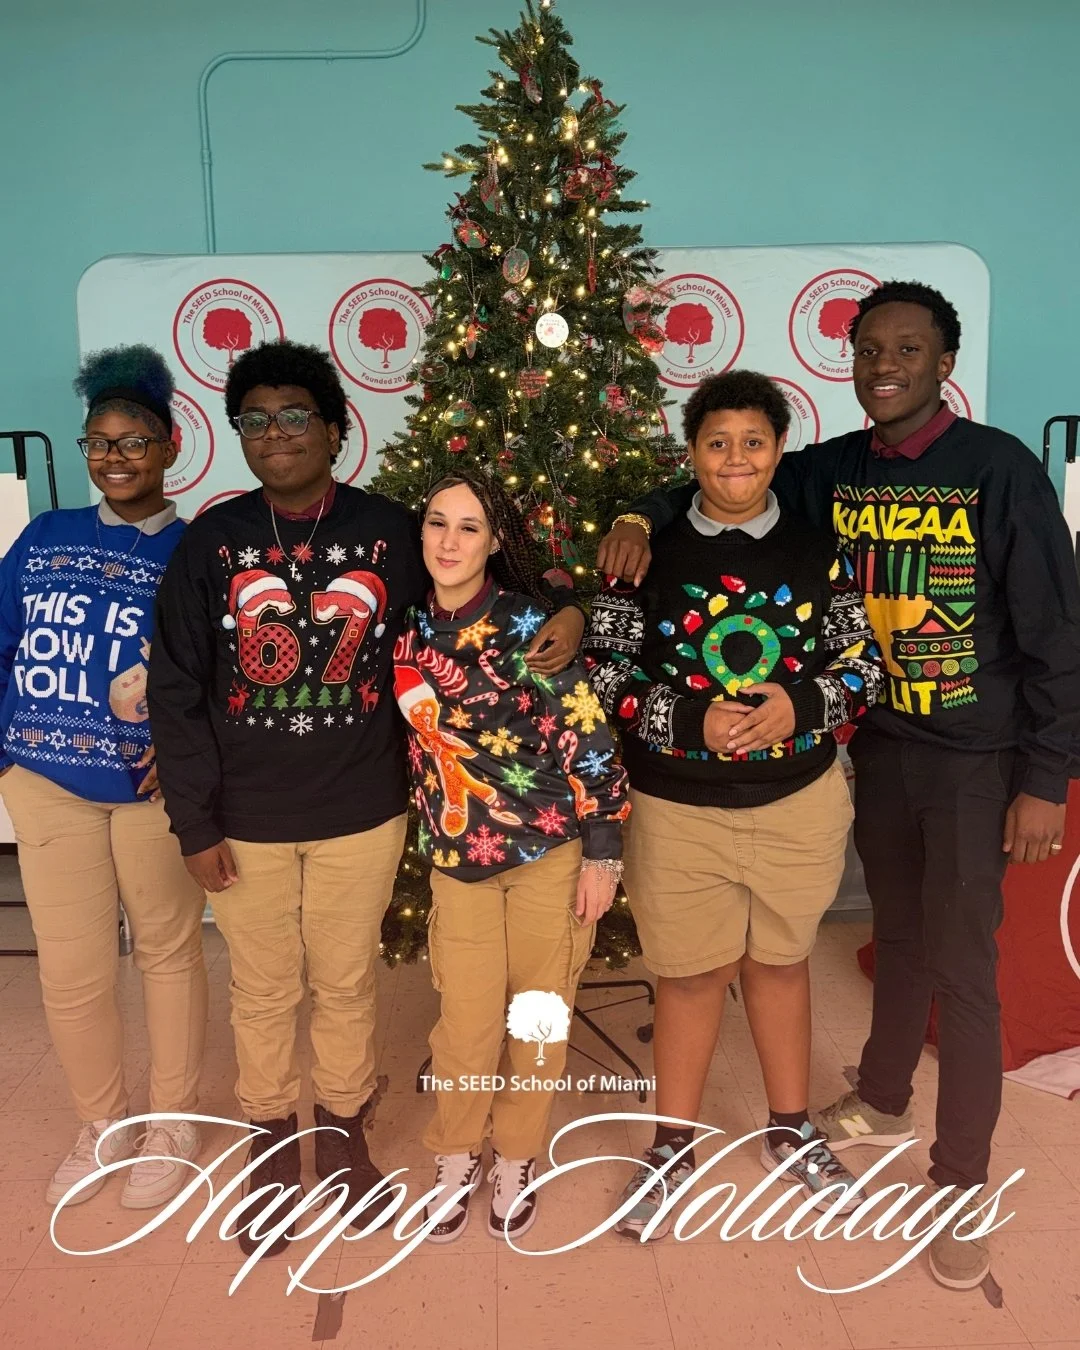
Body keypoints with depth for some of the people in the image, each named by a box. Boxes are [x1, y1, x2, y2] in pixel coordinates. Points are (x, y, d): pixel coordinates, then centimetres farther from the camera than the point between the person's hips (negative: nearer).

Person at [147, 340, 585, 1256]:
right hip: (245, 822, 1)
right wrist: (194, 822, -4)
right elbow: (177, 693, -2)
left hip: (362, 814, 0)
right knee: (263, 991, 15)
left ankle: (343, 1135, 40)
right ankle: (273, 1147, 39)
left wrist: (568, 614, -14)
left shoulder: (392, 531, -4)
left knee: (348, 984, 15)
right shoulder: (212, 541, -4)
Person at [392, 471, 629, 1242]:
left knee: (539, 1017, 10)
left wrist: (602, 851, -11)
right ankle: (456, 1162, 31)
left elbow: (587, 740, -12)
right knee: (467, 1022, 7)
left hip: (551, 851, -3)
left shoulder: (528, 625, -12)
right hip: (458, 859, 3)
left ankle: (516, 1164, 33)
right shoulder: (411, 633, 2)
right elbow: (417, 744, 12)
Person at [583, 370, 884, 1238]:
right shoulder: (649, 550, -5)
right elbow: (604, 672, -7)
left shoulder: (817, 553, 0)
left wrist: (802, 705, -17)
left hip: (798, 801, 2)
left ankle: (792, 1128, 41)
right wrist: (690, 721, -21)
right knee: (690, 973, 11)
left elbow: (865, 666, 3)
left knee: (781, 962, 18)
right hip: (679, 807, -1)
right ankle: (673, 1145, 33)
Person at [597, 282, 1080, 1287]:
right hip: (877, 746, 4)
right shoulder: (829, 471, -1)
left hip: (976, 759, -4)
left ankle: (962, 1185, 21)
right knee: (898, 935, 21)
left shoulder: (998, 467, -13)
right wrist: (643, 518, -12)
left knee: (962, 966, 3)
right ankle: (883, 1102, 43)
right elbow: (712, 488, 10)